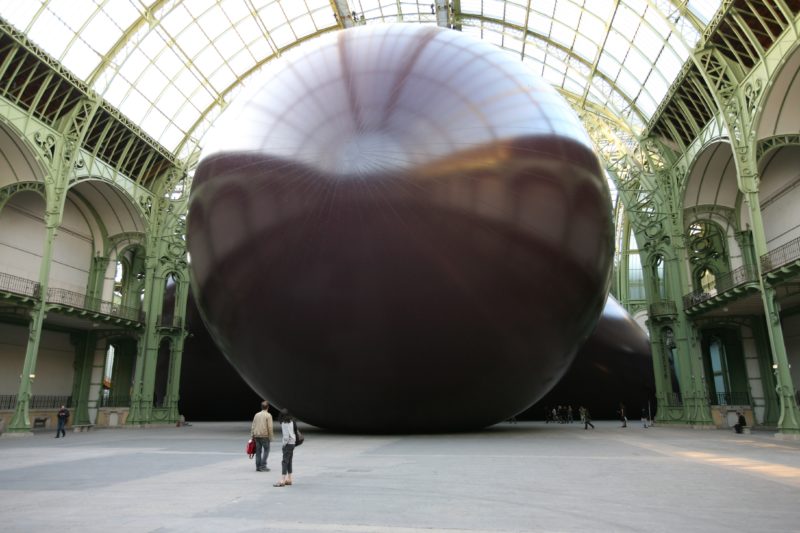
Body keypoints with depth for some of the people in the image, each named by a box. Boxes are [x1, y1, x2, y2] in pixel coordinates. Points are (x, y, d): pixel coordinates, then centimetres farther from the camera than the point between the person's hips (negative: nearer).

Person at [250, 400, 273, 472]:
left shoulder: (257, 415, 9)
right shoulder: (268, 415, -7)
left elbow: (253, 426, 9)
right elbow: (270, 427, -11)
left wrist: (252, 436, 12)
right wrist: (270, 437, -4)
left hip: (256, 436, 5)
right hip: (264, 436, -5)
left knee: (258, 451, 10)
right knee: (266, 450, 4)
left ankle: (258, 467, 11)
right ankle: (263, 466, -1)